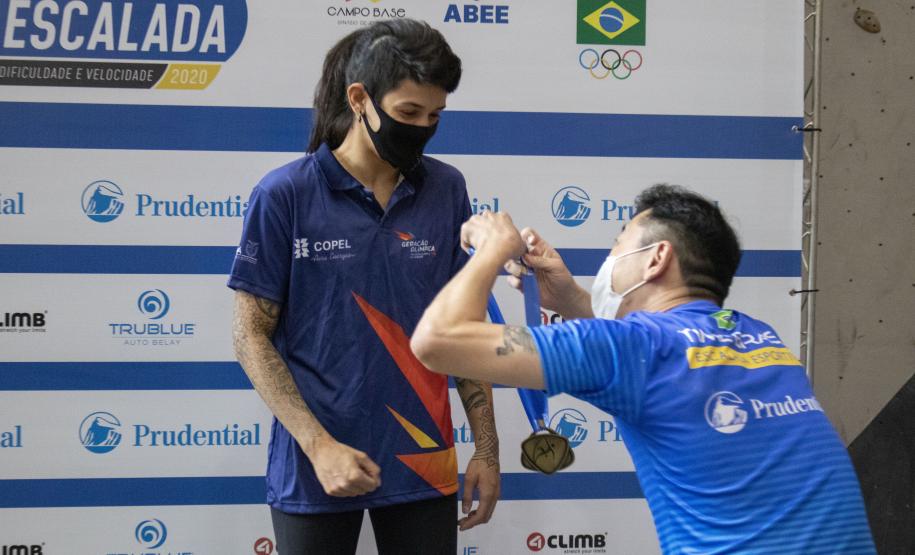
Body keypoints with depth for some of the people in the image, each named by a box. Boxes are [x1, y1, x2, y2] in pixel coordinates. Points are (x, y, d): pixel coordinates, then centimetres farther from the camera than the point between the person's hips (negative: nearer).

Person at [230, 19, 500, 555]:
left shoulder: (447, 190, 1)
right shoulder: (284, 194, -8)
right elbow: (252, 336, -6)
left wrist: (487, 448, 4)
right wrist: (319, 445, -15)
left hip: (423, 463, 3)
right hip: (315, 468, -3)